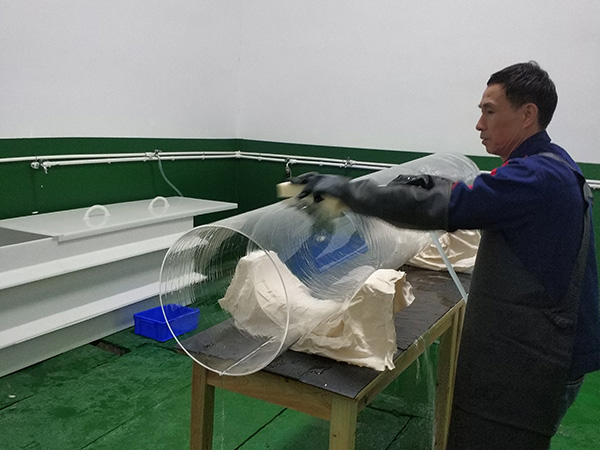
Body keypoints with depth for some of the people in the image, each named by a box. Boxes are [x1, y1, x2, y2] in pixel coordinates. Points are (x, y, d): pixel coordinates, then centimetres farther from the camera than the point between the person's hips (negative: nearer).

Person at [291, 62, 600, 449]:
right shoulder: (556, 167, 10)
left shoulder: (535, 177, -23)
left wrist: (346, 188, -23)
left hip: (530, 364, -9)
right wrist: (435, 185, 3)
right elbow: (479, 204, 20)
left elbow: (437, 210, -29)